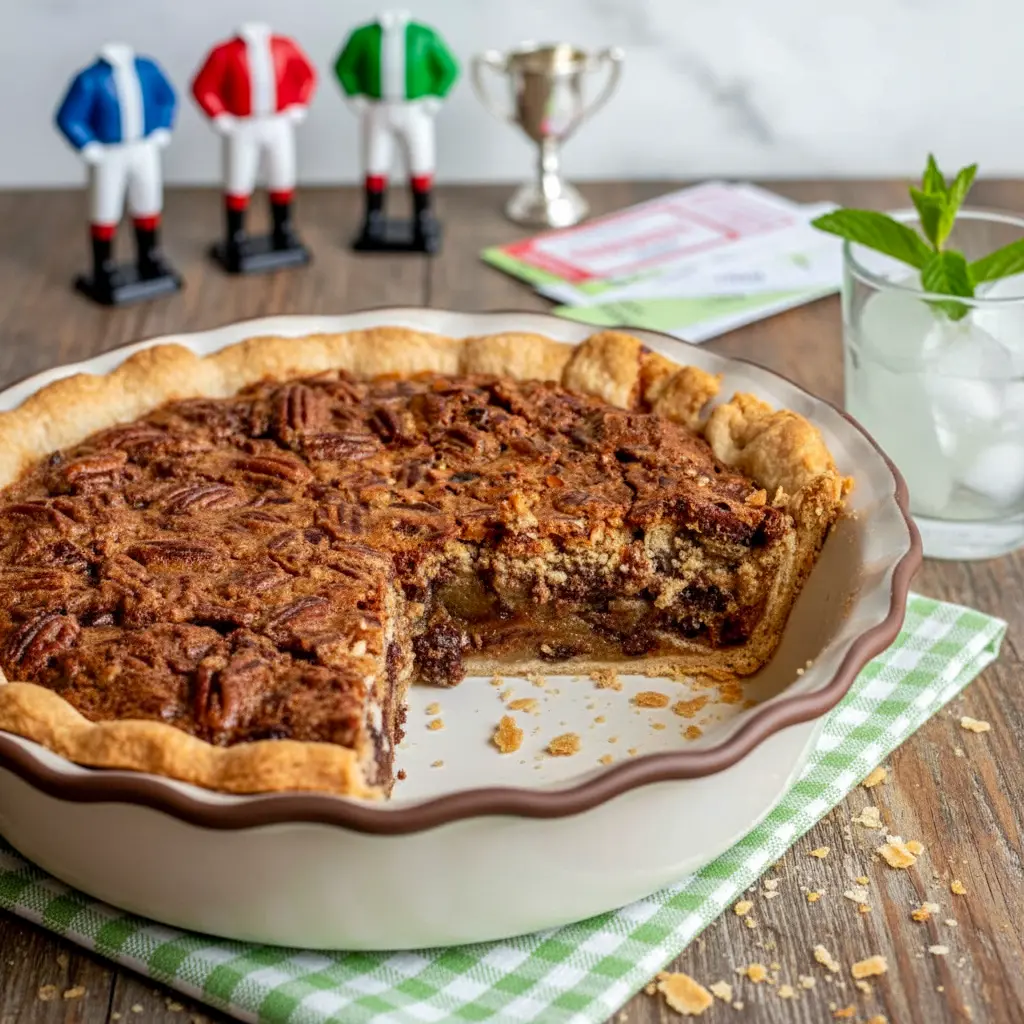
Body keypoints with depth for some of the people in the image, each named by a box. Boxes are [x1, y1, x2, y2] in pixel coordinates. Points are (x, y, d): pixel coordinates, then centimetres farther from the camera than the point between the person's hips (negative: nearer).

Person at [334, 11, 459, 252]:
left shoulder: (424, 35, -6)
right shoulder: (364, 35, -4)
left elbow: (449, 69, 1)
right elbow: (343, 67, 7)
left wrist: (434, 101, -8)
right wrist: (356, 100, -2)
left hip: (415, 113, -1)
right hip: (378, 113, 1)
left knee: (420, 169, 1)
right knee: (375, 169, 3)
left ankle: (423, 226, 13)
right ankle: (373, 228, 13)